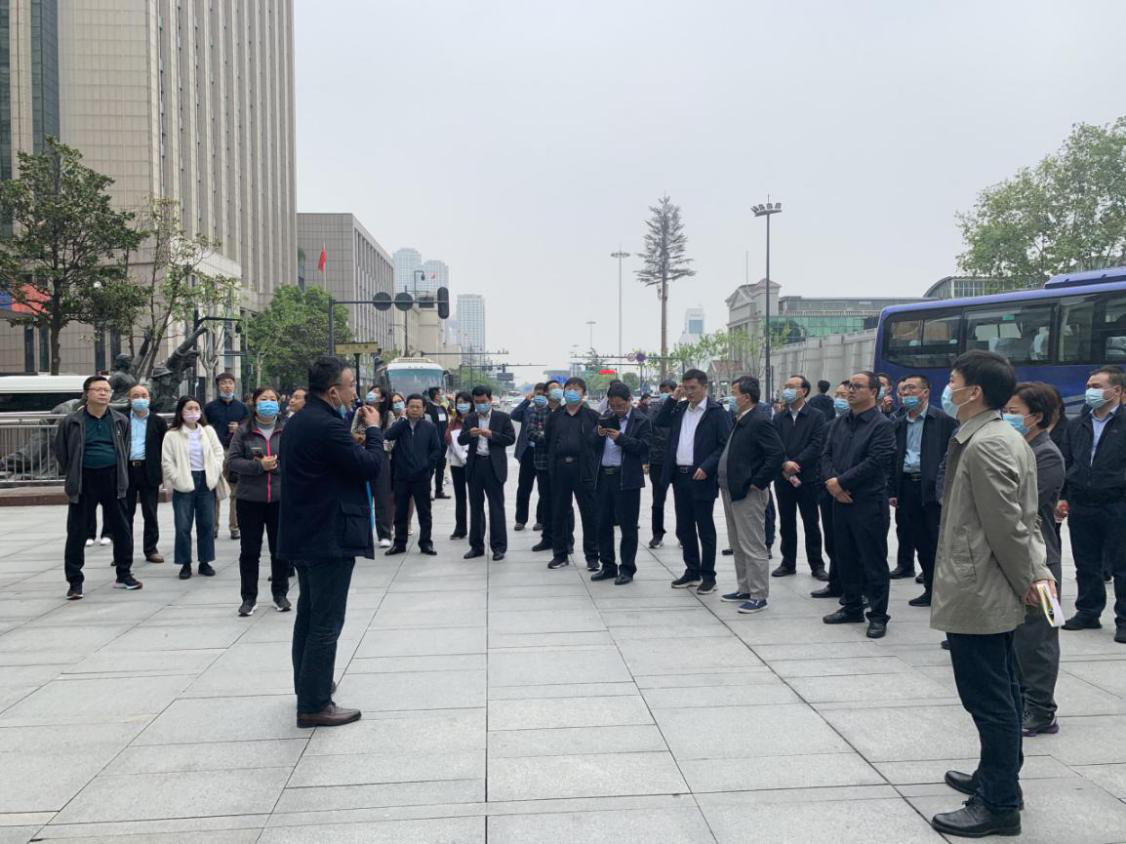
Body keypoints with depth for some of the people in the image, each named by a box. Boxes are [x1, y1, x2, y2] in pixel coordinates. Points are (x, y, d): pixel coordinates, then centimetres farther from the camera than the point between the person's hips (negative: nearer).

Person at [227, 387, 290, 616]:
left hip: (281, 498, 0)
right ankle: (249, 597, 17)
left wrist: (278, 463, -15)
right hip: (250, 499, 0)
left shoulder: (287, 429, 1)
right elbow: (234, 461, -4)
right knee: (249, 550, 6)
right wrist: (259, 466, -16)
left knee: (281, 548, 9)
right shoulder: (243, 431, 1)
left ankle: (280, 593, 23)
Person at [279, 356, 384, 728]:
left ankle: (306, 686, 34)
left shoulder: (298, 421, 10)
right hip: (330, 536, -10)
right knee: (326, 623, -4)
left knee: (309, 614, 21)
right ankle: (315, 705, 1)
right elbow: (371, 466, -20)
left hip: (303, 533, 10)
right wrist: (373, 429, -3)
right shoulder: (329, 426, -21)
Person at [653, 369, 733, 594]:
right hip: (679, 476, 7)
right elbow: (660, 423, 9)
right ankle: (692, 572, 26)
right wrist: (673, 398, 2)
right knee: (684, 528, 13)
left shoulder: (717, 412, -8)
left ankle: (708, 576, 12)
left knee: (705, 529, 3)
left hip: (701, 478, -6)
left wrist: (706, 467, -20)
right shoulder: (680, 408, 11)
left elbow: (725, 445, -12)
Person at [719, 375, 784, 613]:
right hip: (731, 492, 10)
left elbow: (778, 453, -24)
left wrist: (757, 482, -20)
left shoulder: (760, 422, -16)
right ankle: (744, 589, 28)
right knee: (738, 546, 17)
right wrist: (722, 478, 12)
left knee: (753, 547, -3)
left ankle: (758, 596, 5)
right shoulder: (739, 422, 13)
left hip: (748, 495, -10)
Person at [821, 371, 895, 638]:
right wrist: (830, 481, -9)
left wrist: (841, 481, -16)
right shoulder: (841, 422, 12)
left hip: (869, 503, -7)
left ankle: (878, 616, 10)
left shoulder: (882, 425, -10)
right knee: (846, 557, 15)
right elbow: (827, 454, 10)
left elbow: (875, 462, -18)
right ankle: (851, 606, 28)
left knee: (873, 561, 1)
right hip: (841, 500, 7)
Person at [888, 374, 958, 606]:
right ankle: (931, 589, 20)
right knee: (920, 542, 10)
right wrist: (892, 491, 10)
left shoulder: (944, 421, -4)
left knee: (935, 541, -1)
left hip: (932, 488, -5)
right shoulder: (899, 423, 13)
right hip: (907, 487, 5)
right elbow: (893, 458, 14)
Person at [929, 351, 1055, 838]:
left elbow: (1008, 525, -21)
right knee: (999, 694, 20)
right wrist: (1037, 572, 5)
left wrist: (1028, 579, -10)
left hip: (977, 594, -11)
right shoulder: (1004, 438, 12)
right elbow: (1021, 521, 12)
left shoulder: (985, 445, -21)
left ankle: (999, 805, 9)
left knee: (989, 699, -1)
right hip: (989, 592, 11)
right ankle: (997, 777, 34)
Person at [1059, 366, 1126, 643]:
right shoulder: (1076, 425, 11)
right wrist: (1063, 497, 7)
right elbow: (1066, 462, 14)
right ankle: (1088, 612, 24)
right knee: (1086, 565, 12)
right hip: (1080, 506, 5)